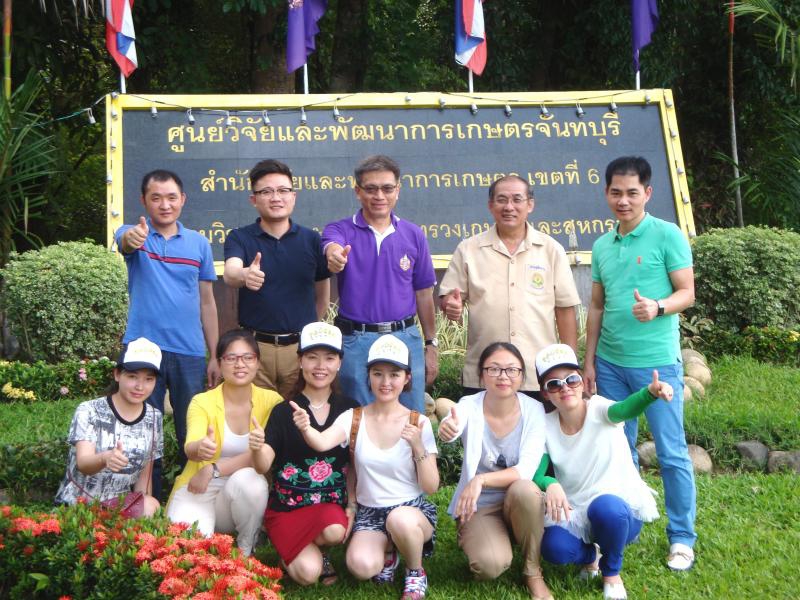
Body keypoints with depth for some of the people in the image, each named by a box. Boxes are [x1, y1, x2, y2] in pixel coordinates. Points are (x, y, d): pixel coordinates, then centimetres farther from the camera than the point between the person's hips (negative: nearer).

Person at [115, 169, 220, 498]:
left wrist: (215, 357, 8)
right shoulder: (135, 235, 0)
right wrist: (132, 237, -52)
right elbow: (124, 241, -26)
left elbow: (207, 301, 11)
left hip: (190, 353, 2)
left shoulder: (199, 243, 8)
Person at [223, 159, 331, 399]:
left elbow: (323, 293, 15)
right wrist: (244, 275, -43)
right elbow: (230, 273, -22)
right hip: (255, 346, -1)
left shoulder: (311, 239, 4)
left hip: (301, 346, 1)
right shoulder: (239, 238, -1)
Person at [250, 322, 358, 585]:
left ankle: (318, 550, 3)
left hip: (332, 502, 2)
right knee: (308, 573, -21)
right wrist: (257, 448, -33)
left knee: (335, 531, -33)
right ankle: (289, 552, 15)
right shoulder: (283, 411, -3)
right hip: (288, 505, -1)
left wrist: (352, 505, -3)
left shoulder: (349, 409, 3)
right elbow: (263, 466, -11)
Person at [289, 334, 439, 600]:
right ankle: (388, 552, 10)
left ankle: (416, 573, -4)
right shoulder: (353, 419, -3)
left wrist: (418, 447, -22)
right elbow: (322, 443, -26)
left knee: (400, 519, -38)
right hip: (368, 512, 1)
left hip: (412, 509, -1)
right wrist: (306, 429, -48)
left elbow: (431, 487, -6)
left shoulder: (418, 423, -5)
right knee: (362, 566, -29)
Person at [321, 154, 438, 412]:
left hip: (406, 339, 2)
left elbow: (423, 293, 10)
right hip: (356, 342, -2)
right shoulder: (341, 230, -2)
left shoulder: (413, 235, 6)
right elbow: (332, 247, -27)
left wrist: (431, 344, 11)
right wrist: (335, 255, -51)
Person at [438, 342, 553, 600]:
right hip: (479, 506, -1)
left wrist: (481, 480, -34)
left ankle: (532, 571, -11)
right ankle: (472, 537, 9)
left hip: (520, 503, 1)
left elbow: (526, 469, -21)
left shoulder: (533, 410, -11)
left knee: (523, 489, -35)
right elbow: (452, 428, -37)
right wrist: (447, 429, -62)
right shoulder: (469, 406, -13)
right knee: (491, 564, -30)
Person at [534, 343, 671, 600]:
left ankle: (611, 571, -5)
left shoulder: (597, 409, -14)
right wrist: (550, 484, -35)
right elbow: (535, 474, -10)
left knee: (605, 507, -38)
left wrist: (650, 393, -61)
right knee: (554, 547, -29)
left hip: (621, 508, -2)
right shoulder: (546, 426, -4)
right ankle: (591, 555, 11)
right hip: (576, 516, 2)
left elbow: (624, 409, -38)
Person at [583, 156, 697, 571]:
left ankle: (682, 538, 11)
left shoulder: (667, 235, -5)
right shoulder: (602, 246, 10)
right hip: (609, 363, 5)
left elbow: (687, 293, -6)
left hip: (656, 362, -5)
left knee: (671, 453, 1)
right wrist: (589, 361, 11)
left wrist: (657, 308, -26)